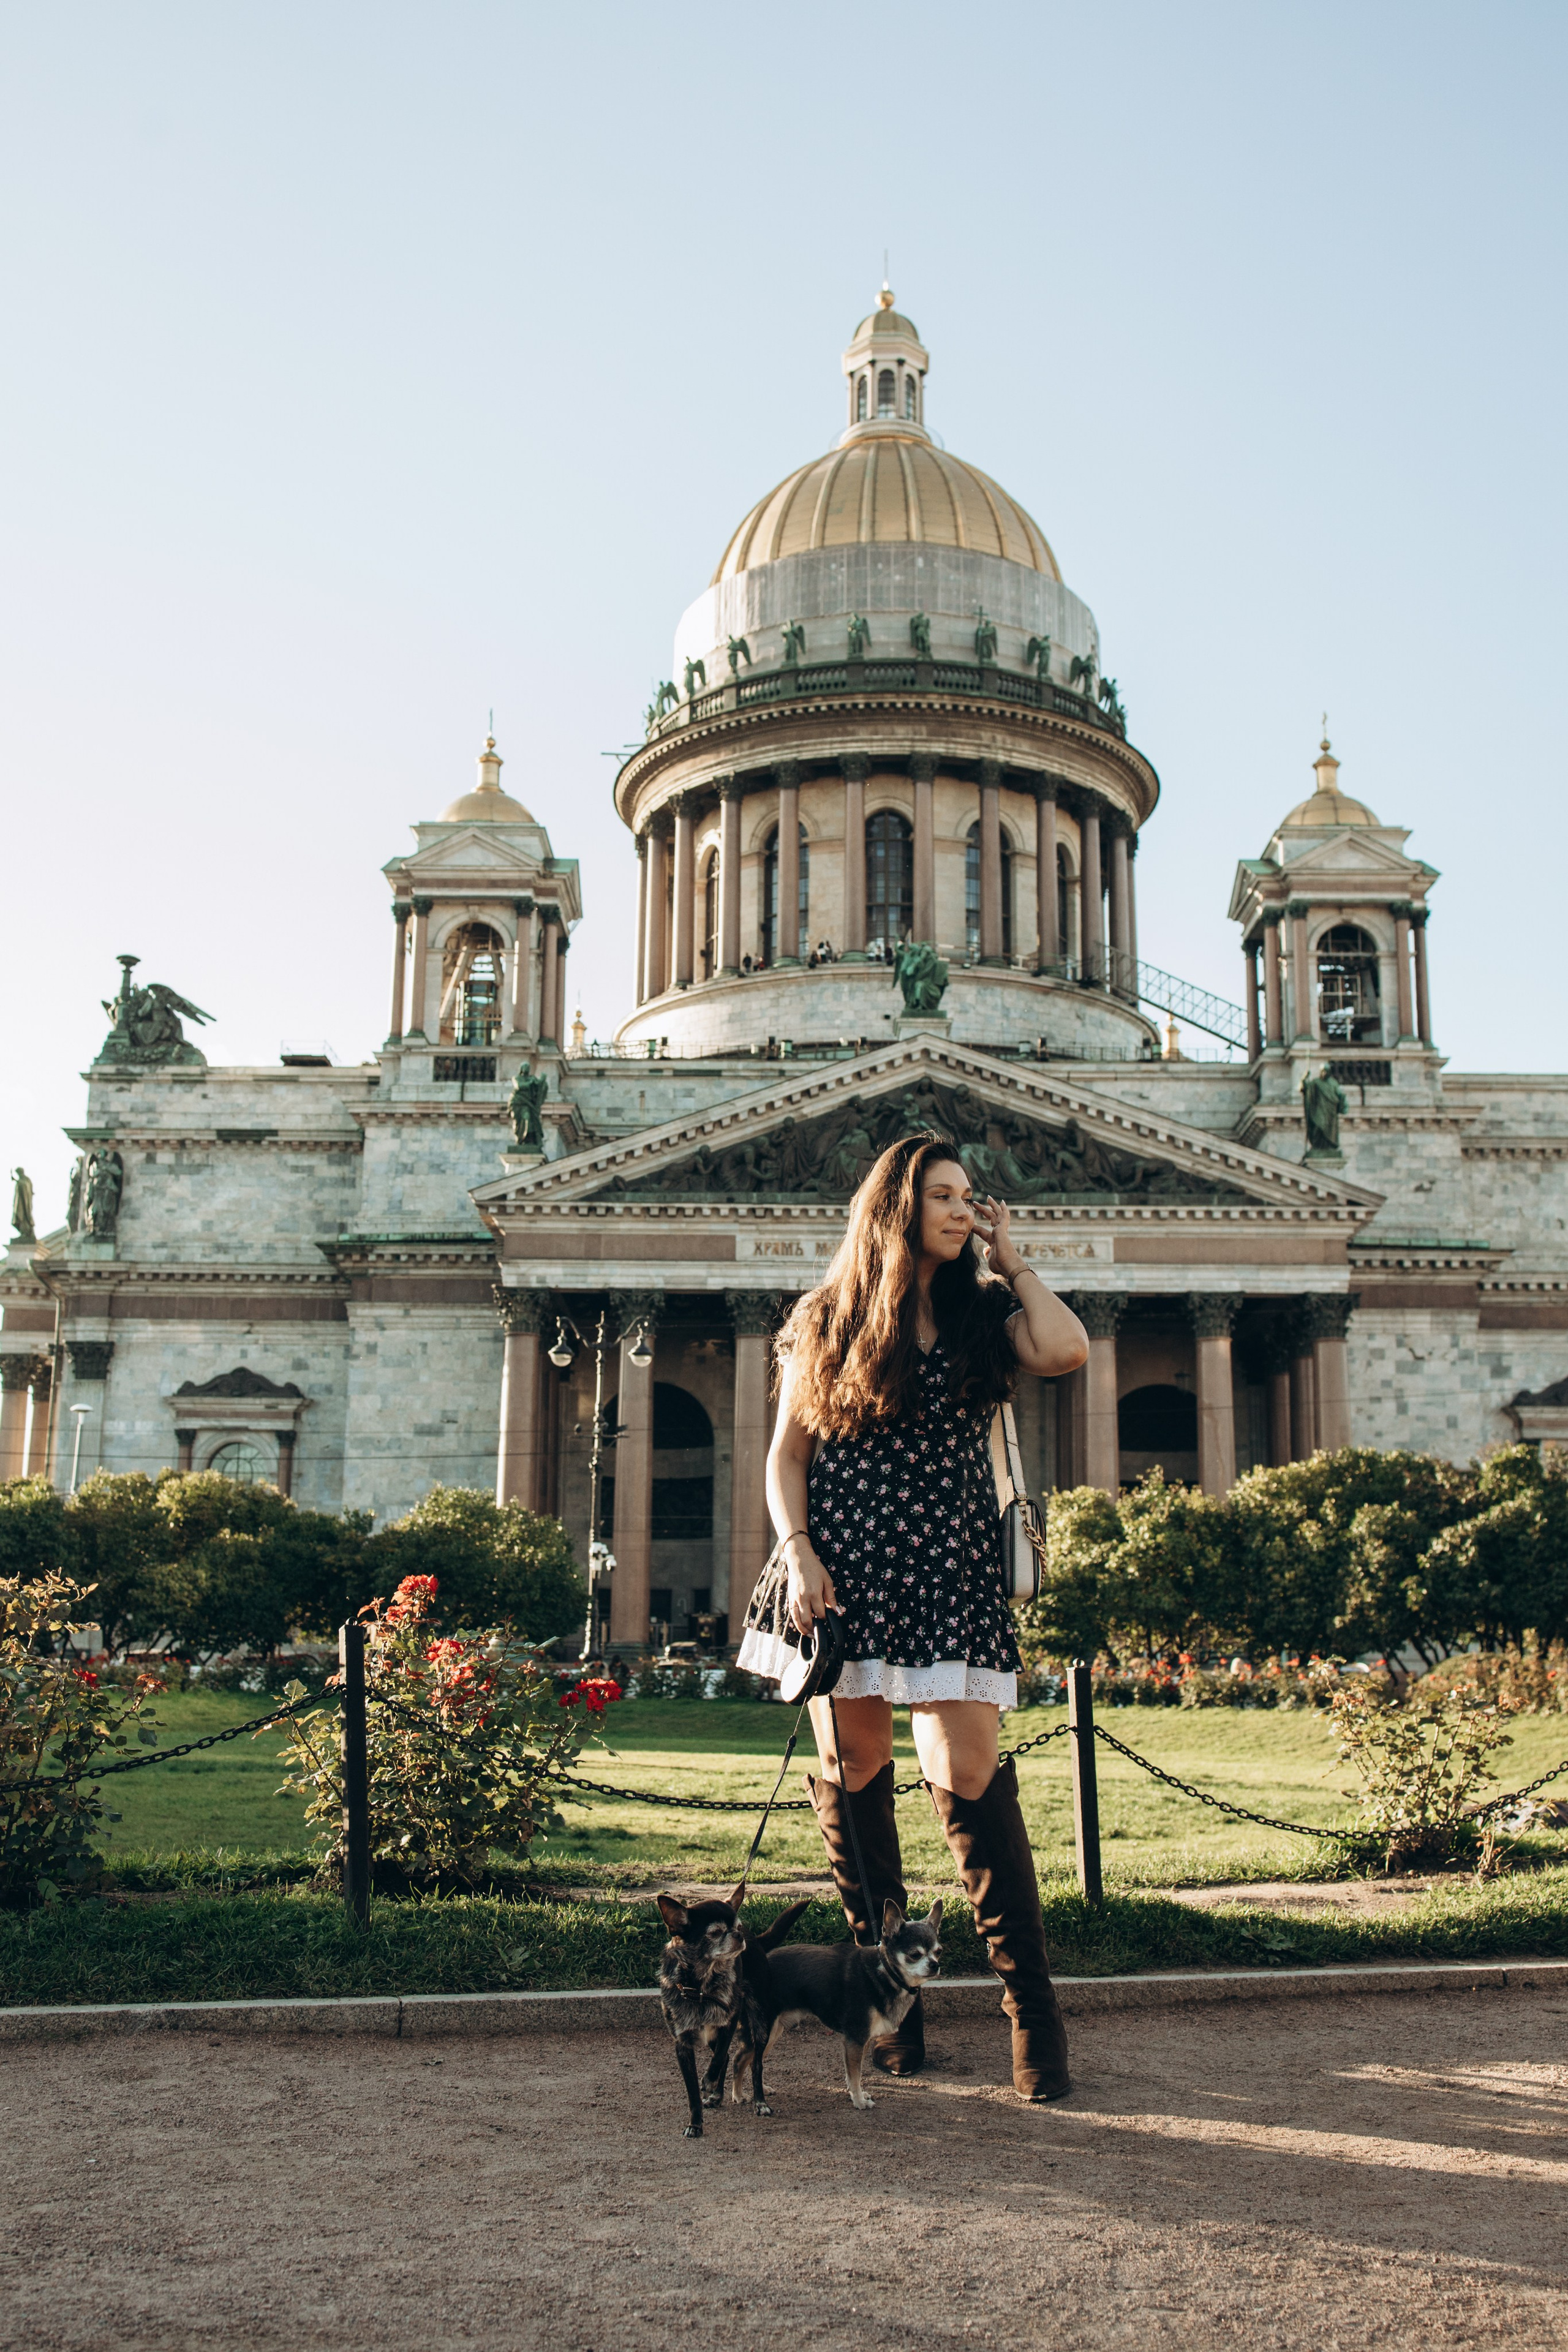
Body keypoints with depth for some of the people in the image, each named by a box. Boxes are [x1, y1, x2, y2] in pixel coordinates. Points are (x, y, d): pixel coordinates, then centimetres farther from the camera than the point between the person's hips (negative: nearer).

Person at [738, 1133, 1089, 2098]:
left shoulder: (983, 1313, 11)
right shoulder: (830, 1319, 8)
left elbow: (1067, 1350, -10)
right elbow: (787, 1453, 7)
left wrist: (1012, 1259, 2)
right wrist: (798, 1551, -7)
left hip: (951, 1573, 0)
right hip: (845, 1575, 0)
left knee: (970, 1777, -8)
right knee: (853, 1780, 4)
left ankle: (1035, 2010, 0)